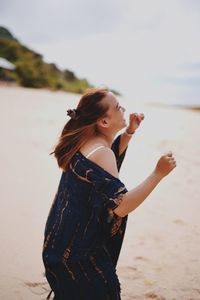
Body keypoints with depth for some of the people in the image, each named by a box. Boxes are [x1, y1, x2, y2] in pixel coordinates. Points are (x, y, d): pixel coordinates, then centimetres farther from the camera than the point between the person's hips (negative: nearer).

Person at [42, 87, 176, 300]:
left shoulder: (86, 142, 2)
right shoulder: (100, 152, -26)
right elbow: (121, 207, -30)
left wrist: (129, 132, 9)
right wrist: (158, 173, -28)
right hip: (78, 252, -9)